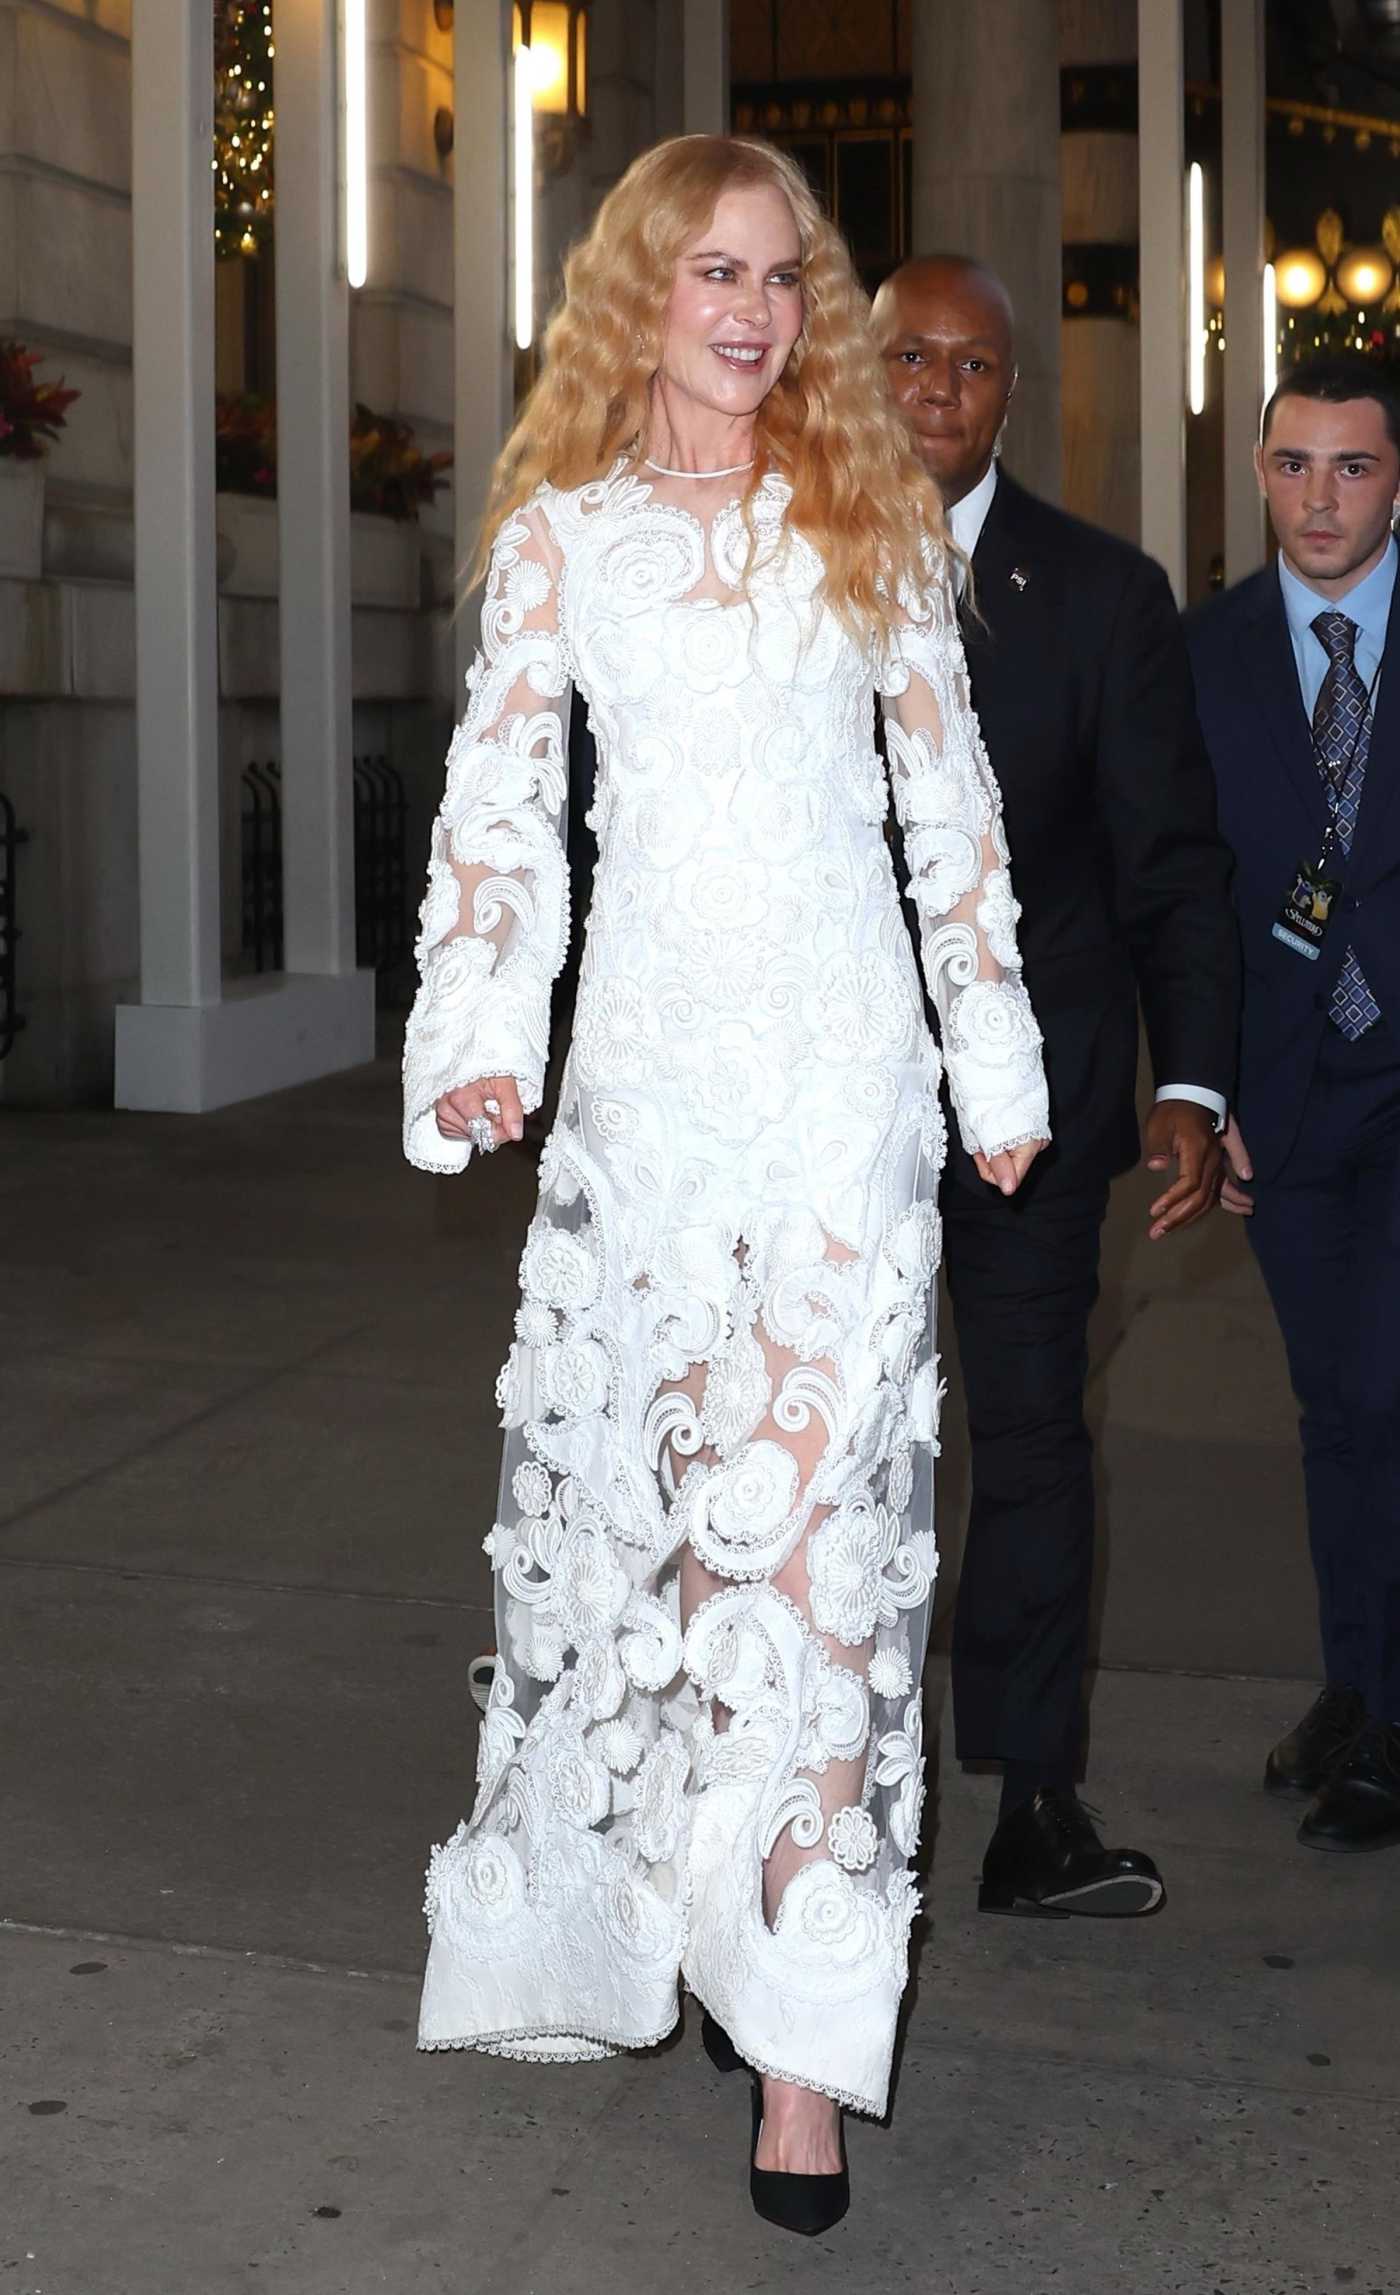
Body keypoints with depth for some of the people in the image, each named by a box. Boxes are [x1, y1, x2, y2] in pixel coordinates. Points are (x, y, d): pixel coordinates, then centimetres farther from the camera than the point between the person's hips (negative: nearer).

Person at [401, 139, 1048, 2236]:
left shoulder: (870, 514, 8)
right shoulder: (558, 527, 8)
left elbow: (950, 798, 9)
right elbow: (500, 799, 7)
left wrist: (996, 1059, 7)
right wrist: (479, 1038, -5)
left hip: (846, 1054, -1)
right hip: (647, 1051, 1)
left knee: (816, 1491, -7)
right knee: (627, 1466, 5)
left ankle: (802, 2021, -5)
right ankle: (641, 1899, 25)